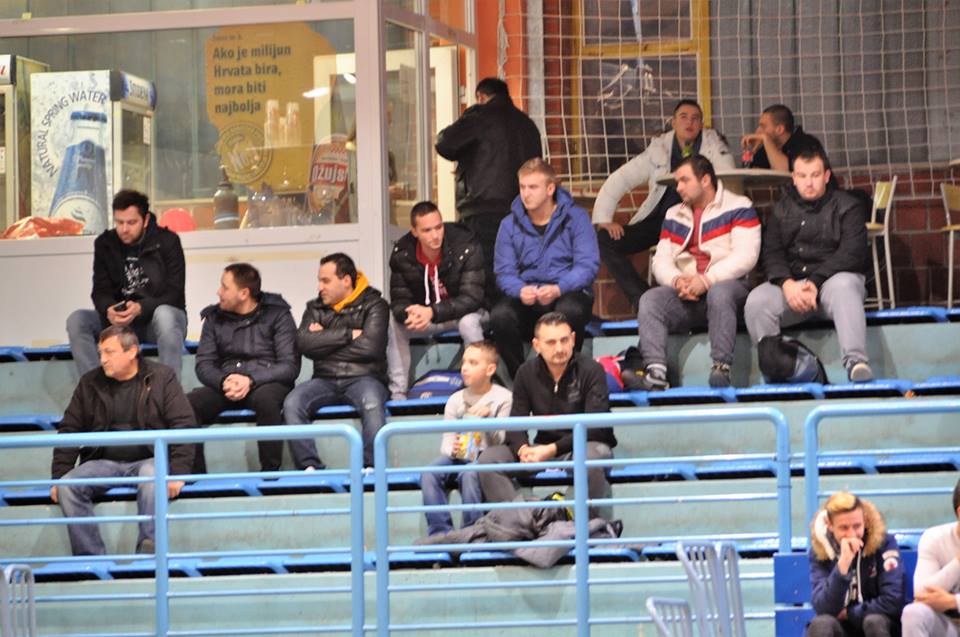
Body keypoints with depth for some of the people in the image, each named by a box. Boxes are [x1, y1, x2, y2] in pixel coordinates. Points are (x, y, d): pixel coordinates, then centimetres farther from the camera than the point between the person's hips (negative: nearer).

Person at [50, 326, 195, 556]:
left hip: (147, 460, -3)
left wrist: (178, 473, -16)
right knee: (67, 487, -25)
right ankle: (92, 559, -28)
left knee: (152, 477, -39)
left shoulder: (161, 378, 2)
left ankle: (147, 551, -41)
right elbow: (69, 431, 12)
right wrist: (58, 477, 1)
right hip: (103, 463, 3)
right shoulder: (90, 383, 11)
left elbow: (183, 425, -4)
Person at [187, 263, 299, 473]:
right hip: (225, 384, 3)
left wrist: (250, 380, -21)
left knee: (265, 398, -40)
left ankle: (271, 472, -30)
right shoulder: (214, 317, 12)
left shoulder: (277, 315, 1)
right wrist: (224, 381, -18)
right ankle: (195, 475, -19)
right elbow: (204, 364, 5)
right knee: (188, 403, -27)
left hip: (267, 383, -3)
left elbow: (290, 366, -8)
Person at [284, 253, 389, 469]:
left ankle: (371, 467, -36)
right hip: (325, 380, 4)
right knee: (292, 403, -26)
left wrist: (325, 341, -2)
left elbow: (370, 347, -11)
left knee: (372, 403, -38)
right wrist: (349, 335, -5)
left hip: (362, 377, -4)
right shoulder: (315, 309, 17)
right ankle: (309, 466, -29)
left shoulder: (374, 305, 5)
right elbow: (304, 344, -2)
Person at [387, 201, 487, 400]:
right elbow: (399, 300, -11)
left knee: (469, 323, -37)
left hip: (462, 312, -4)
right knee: (392, 323, -21)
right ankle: (397, 393, -14)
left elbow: (472, 298, -29)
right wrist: (410, 313, -39)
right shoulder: (402, 253, -14)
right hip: (423, 313, 4)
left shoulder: (466, 247, -25)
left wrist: (432, 312, -43)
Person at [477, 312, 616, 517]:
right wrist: (523, 448, -23)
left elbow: (595, 427, -17)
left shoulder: (591, 370, -10)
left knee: (592, 457, -41)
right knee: (489, 458, -17)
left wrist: (553, 449, -27)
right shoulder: (527, 373, 3)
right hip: (543, 449, 4)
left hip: (586, 445, -4)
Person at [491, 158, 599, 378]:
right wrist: (521, 291, -21)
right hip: (526, 299, 2)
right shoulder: (510, 225, 10)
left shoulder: (575, 218, 2)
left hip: (567, 293, -2)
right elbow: (504, 272, 4)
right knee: (500, 315, -31)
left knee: (569, 310, -39)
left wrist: (558, 289, -26)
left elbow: (588, 265, -8)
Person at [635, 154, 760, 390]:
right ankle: (656, 372, -39)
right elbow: (661, 260, 11)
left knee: (719, 293, -39)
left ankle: (721, 368, -43)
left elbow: (745, 256, -10)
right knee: (649, 300, -24)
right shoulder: (674, 216, 20)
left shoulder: (739, 207, 2)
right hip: (684, 293, 5)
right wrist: (677, 281, -12)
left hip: (727, 285, -5)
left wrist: (707, 280, -20)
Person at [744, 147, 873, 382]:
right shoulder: (781, 210, 16)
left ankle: (855, 361, -48)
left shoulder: (847, 206, 5)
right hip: (790, 282, 3)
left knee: (843, 287, -39)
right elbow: (771, 253, 5)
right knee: (756, 301, -26)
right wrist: (787, 283, -17)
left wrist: (815, 283, -20)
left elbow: (851, 253, -8)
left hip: (832, 277, -3)